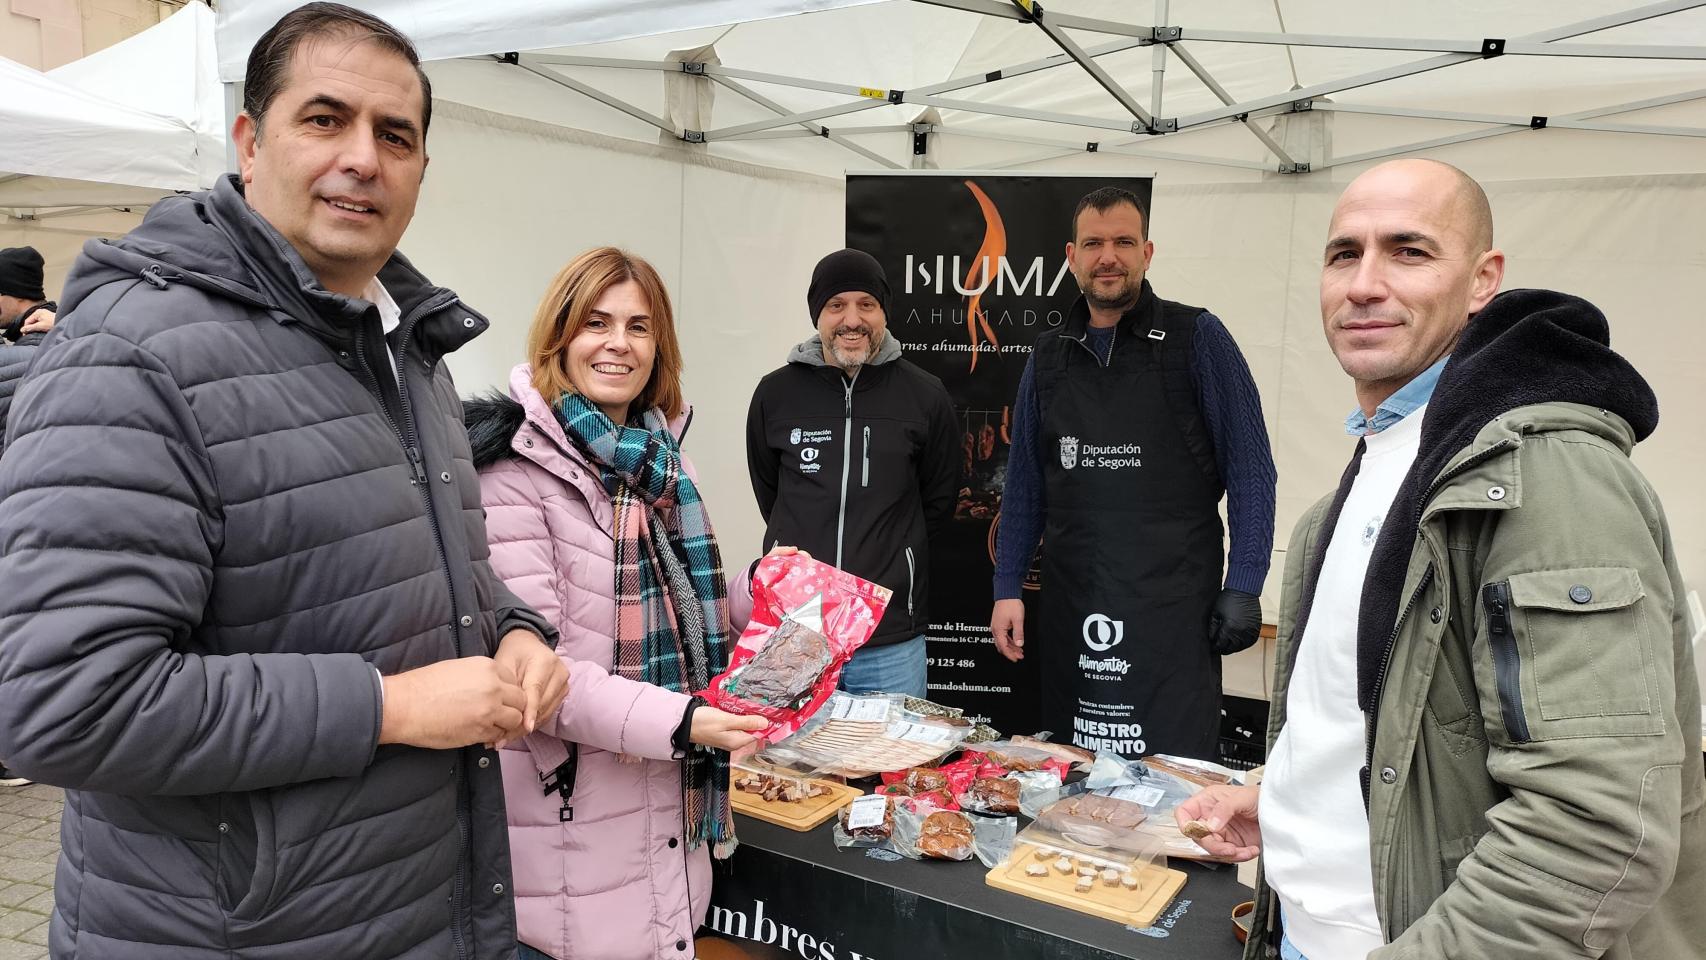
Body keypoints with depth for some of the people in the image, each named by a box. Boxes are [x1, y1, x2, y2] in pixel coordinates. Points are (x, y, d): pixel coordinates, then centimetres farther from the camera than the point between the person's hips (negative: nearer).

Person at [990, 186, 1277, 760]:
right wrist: (1007, 588, 8)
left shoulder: (1196, 339, -2)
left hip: (1174, 605, -4)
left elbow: (1250, 469, -4)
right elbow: (1025, 483, 13)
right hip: (1070, 607, 4)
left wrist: (1243, 588, -10)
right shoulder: (1049, 356, 10)